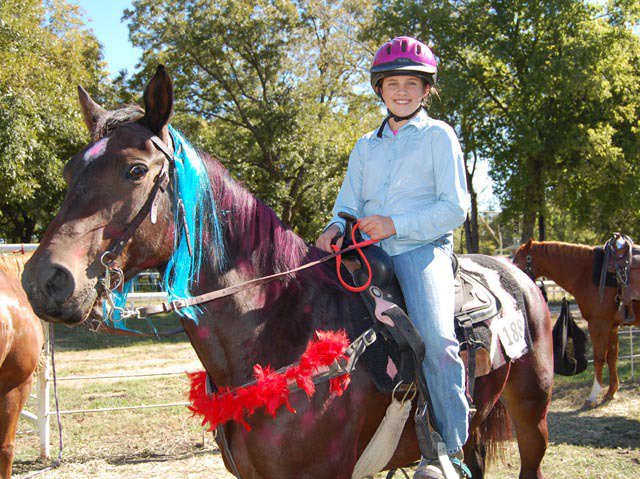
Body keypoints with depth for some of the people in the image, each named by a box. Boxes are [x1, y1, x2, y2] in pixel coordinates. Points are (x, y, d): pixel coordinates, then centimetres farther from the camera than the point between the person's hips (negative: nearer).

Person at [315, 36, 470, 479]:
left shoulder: (439, 135, 7)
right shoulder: (366, 147, 22)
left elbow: (455, 208, -2)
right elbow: (349, 204, 18)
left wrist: (396, 224, -13)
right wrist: (337, 227, -7)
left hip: (422, 248, -5)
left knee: (434, 337, -29)